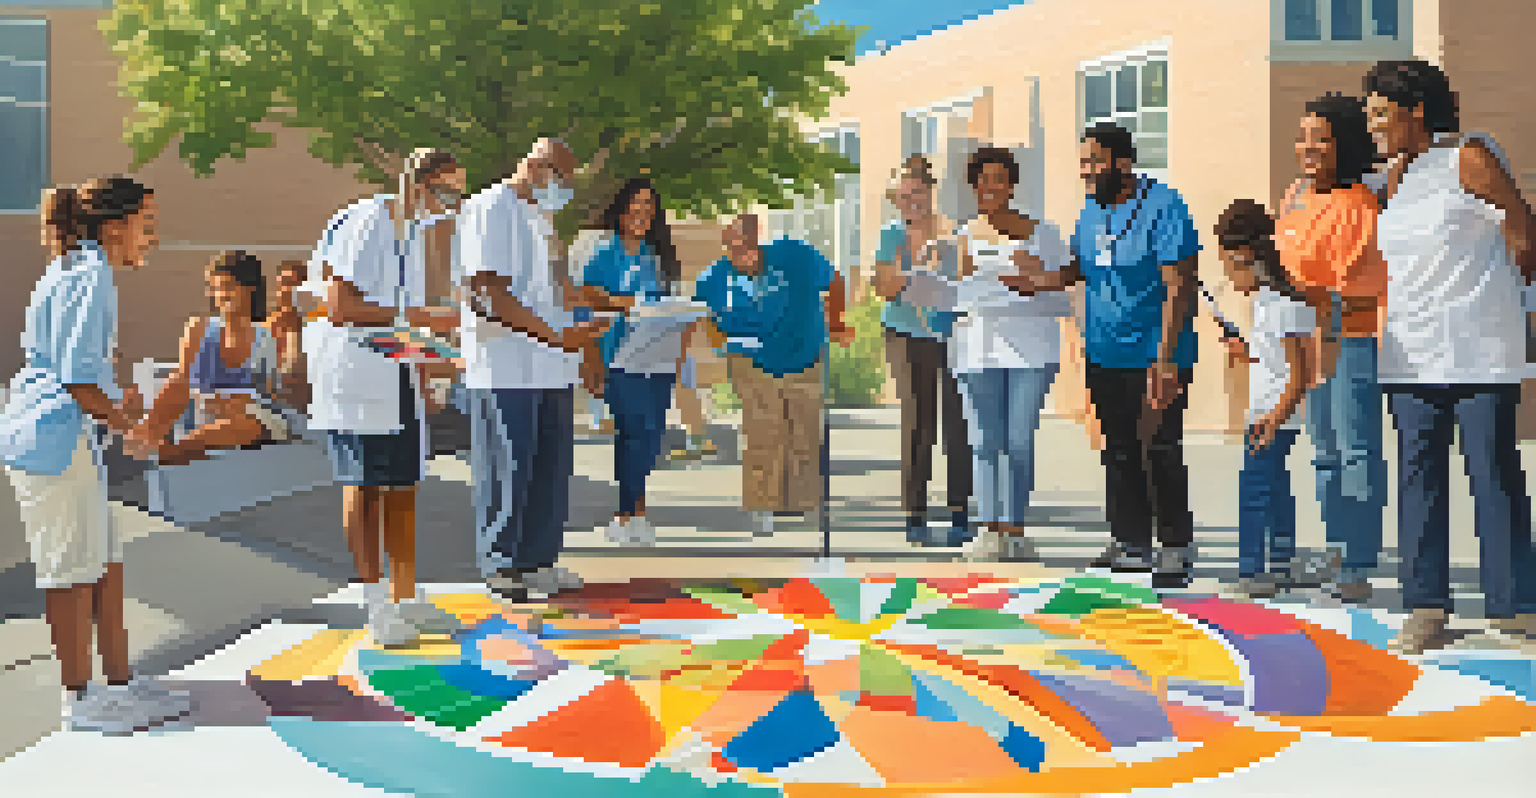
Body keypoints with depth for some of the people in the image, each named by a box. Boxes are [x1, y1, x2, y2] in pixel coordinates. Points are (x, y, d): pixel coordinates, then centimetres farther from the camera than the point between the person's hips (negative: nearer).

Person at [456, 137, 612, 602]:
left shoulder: (541, 215, 21)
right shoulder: (489, 210, -10)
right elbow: (488, 292, -19)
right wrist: (553, 335, -23)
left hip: (552, 368, 9)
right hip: (505, 369, -9)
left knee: (552, 467, 11)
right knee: (507, 470, -1)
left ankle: (537, 560, 22)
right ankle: (501, 568, 10)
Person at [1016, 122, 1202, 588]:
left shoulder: (1163, 207, -11)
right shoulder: (1090, 211, 12)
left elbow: (1178, 287, -15)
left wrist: (1165, 357, -22)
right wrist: (1038, 280, 2)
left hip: (1154, 357, -7)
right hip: (1103, 356, 7)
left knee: (1159, 452, -4)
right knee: (1120, 453, 11)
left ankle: (1177, 547, 10)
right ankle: (1131, 543, 21)